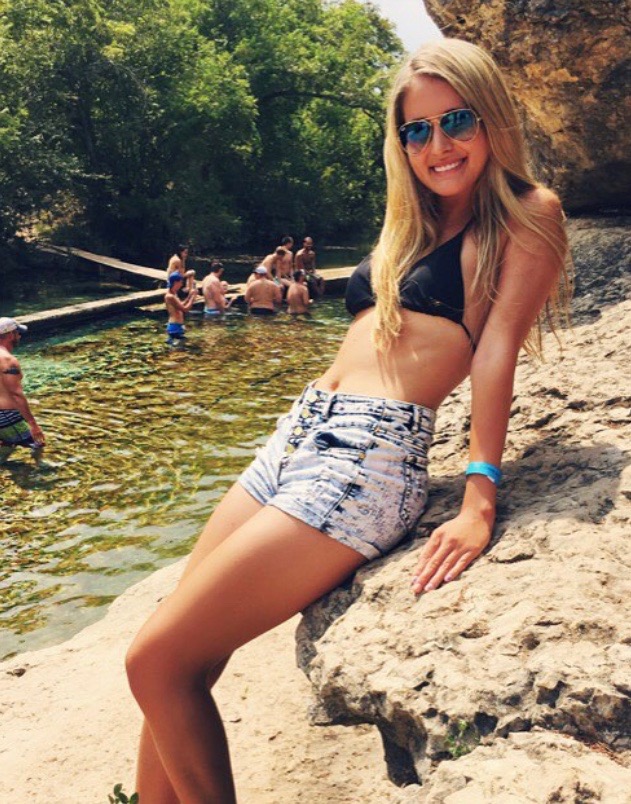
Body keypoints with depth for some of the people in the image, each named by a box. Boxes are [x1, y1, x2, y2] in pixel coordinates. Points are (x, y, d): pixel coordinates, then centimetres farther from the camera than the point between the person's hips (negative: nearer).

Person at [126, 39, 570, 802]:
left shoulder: (523, 215, 2)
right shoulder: (411, 224, 24)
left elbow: (498, 348, -9)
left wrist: (478, 504, -16)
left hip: (370, 455, -8)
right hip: (297, 432, 8)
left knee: (160, 661, -11)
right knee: (170, 653, 4)